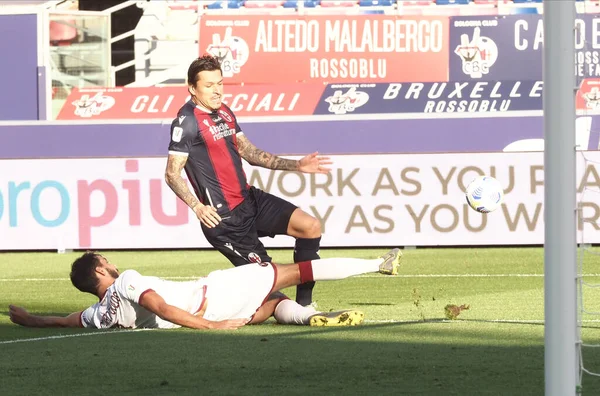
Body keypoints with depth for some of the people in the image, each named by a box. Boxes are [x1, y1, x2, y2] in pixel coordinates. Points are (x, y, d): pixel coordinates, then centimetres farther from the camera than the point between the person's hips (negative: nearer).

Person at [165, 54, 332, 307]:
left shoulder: (225, 112, 15)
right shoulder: (187, 121, -13)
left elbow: (249, 152, 23)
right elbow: (172, 174, -16)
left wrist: (296, 165, 16)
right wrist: (197, 206, -30)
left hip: (250, 199, 9)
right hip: (223, 217, -9)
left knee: (311, 227, -2)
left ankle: (303, 306, 3)